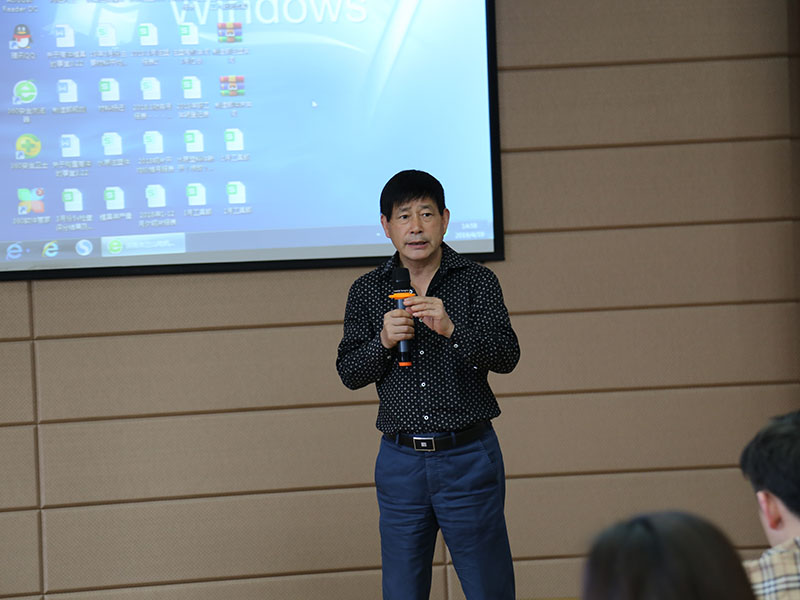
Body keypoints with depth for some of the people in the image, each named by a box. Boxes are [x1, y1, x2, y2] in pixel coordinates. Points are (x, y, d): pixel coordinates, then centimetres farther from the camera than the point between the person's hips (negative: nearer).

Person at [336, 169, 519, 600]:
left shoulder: (477, 281, 0)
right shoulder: (366, 292, 6)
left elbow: (507, 356, -10)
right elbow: (348, 373, 4)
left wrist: (452, 329, -26)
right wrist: (383, 341, -15)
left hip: (469, 456, -2)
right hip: (400, 460, 2)